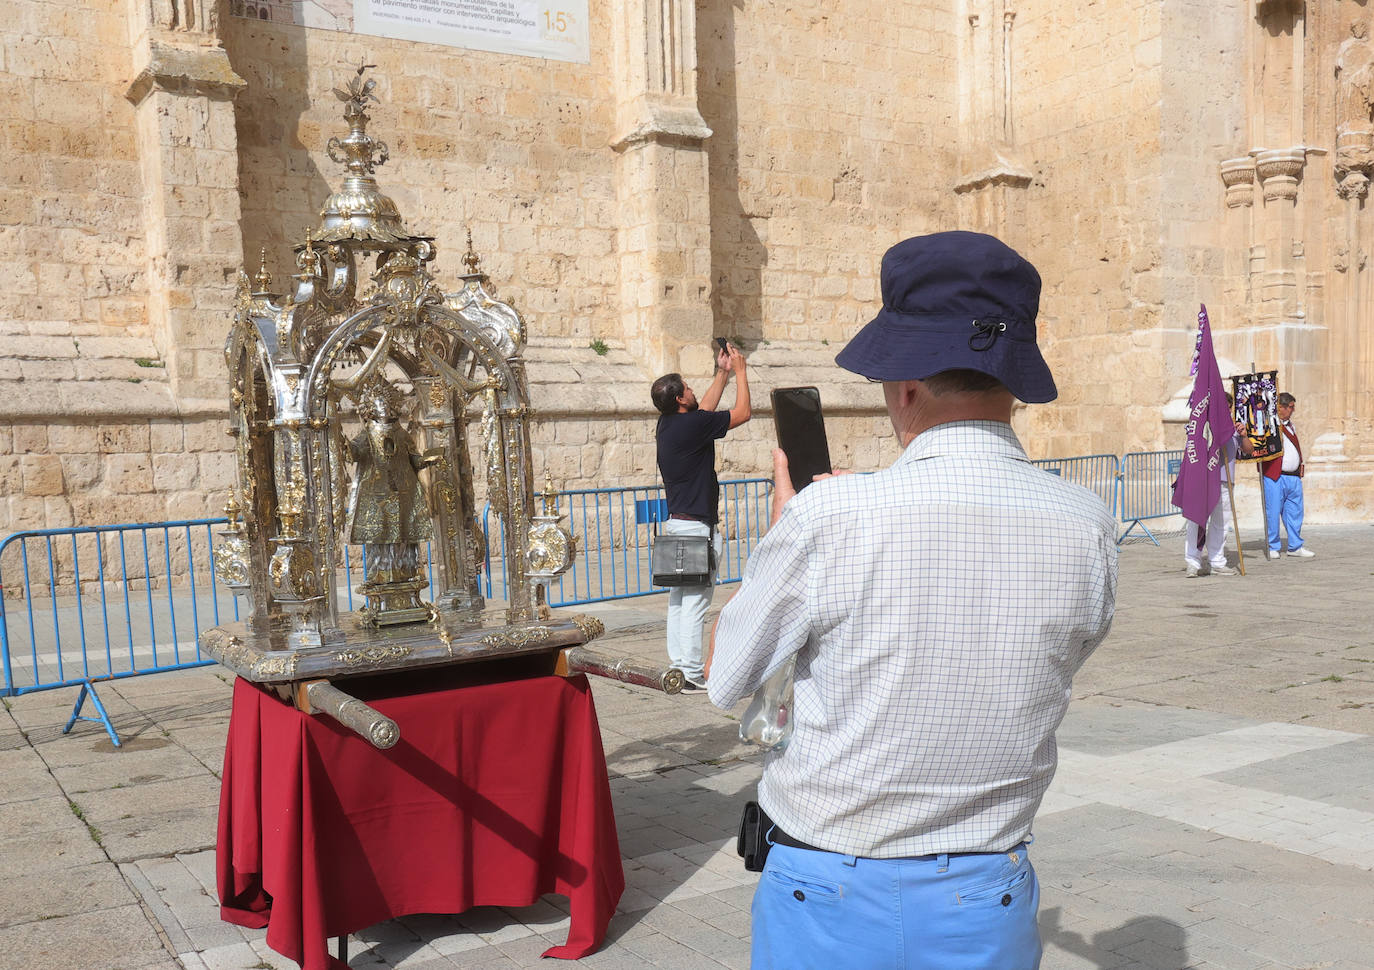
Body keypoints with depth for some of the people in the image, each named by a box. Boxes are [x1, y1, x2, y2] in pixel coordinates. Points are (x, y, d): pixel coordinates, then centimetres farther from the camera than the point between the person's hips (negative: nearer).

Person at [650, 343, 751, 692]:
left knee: (679, 598, 12)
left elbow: (704, 409, 27)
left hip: (676, 520, 9)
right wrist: (739, 371, 6)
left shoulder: (667, 424, 8)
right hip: (697, 525, -9)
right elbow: (742, 413, -6)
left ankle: (678, 663, 18)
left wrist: (723, 373, 28)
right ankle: (693, 674, -2)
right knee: (695, 601, -5)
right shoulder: (692, 425, -17)